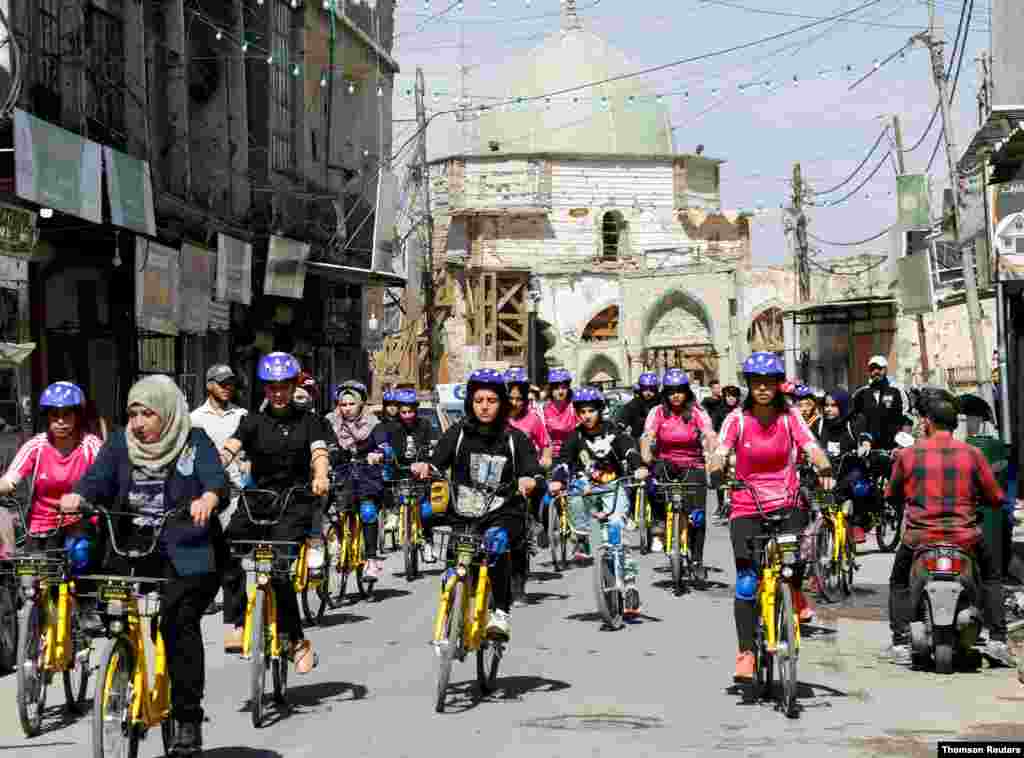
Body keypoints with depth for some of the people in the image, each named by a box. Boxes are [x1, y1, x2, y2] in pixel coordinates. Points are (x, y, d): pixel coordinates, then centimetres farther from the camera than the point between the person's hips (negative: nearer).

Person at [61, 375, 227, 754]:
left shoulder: (194, 443, -1)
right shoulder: (120, 443, 8)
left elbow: (216, 478, -16)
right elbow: (97, 479, -4)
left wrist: (207, 499, -40)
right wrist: (77, 495, -28)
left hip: (185, 554, -4)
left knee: (178, 622, -20)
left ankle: (188, 717, -10)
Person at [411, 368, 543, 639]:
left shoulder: (515, 438, 6)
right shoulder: (458, 433, 8)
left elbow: (535, 477, 0)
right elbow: (437, 464, -1)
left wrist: (528, 482, -23)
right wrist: (424, 467, -25)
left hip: (503, 514, -2)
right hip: (463, 514, 2)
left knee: (495, 541, -33)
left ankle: (502, 613, -25)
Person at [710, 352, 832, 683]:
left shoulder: (789, 416, -2)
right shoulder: (737, 419, -5)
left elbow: (811, 447, -14)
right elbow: (720, 452, -16)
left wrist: (825, 469, -35)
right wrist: (716, 472, -38)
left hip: (786, 502, 0)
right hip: (747, 508, 0)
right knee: (746, 583, -7)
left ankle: (796, 593, 4)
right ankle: (746, 653, 1)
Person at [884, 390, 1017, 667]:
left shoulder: (907, 455, -3)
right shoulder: (972, 454, -3)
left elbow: (892, 495, 8)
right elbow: (995, 498, 1)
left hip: (919, 537, 0)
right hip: (965, 537, 0)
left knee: (899, 583, 25)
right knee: (992, 576, 27)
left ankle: (900, 642, 12)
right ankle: (997, 639, 15)